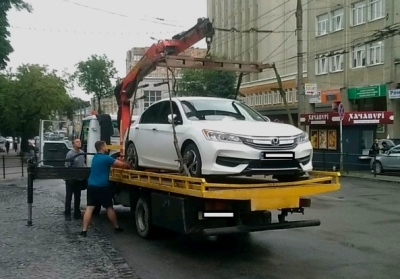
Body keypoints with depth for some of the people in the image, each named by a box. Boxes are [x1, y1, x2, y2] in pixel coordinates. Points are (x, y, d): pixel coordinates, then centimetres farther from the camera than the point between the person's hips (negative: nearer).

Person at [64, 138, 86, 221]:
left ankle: (77, 213, 24)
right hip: (71, 179, -6)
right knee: (69, 197, 4)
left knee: (77, 197, 14)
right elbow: (67, 167, -18)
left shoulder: (82, 152, 2)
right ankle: (67, 214, 11)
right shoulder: (70, 154, -18)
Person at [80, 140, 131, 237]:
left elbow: (114, 163, 23)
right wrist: (129, 166, 7)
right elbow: (121, 164, -11)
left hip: (91, 185, 7)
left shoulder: (95, 157, 16)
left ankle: (84, 230, -3)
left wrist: (124, 164, 18)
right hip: (102, 186, -6)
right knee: (109, 207, 7)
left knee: (89, 208, 2)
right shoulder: (106, 158, -10)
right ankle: (116, 227, 20)